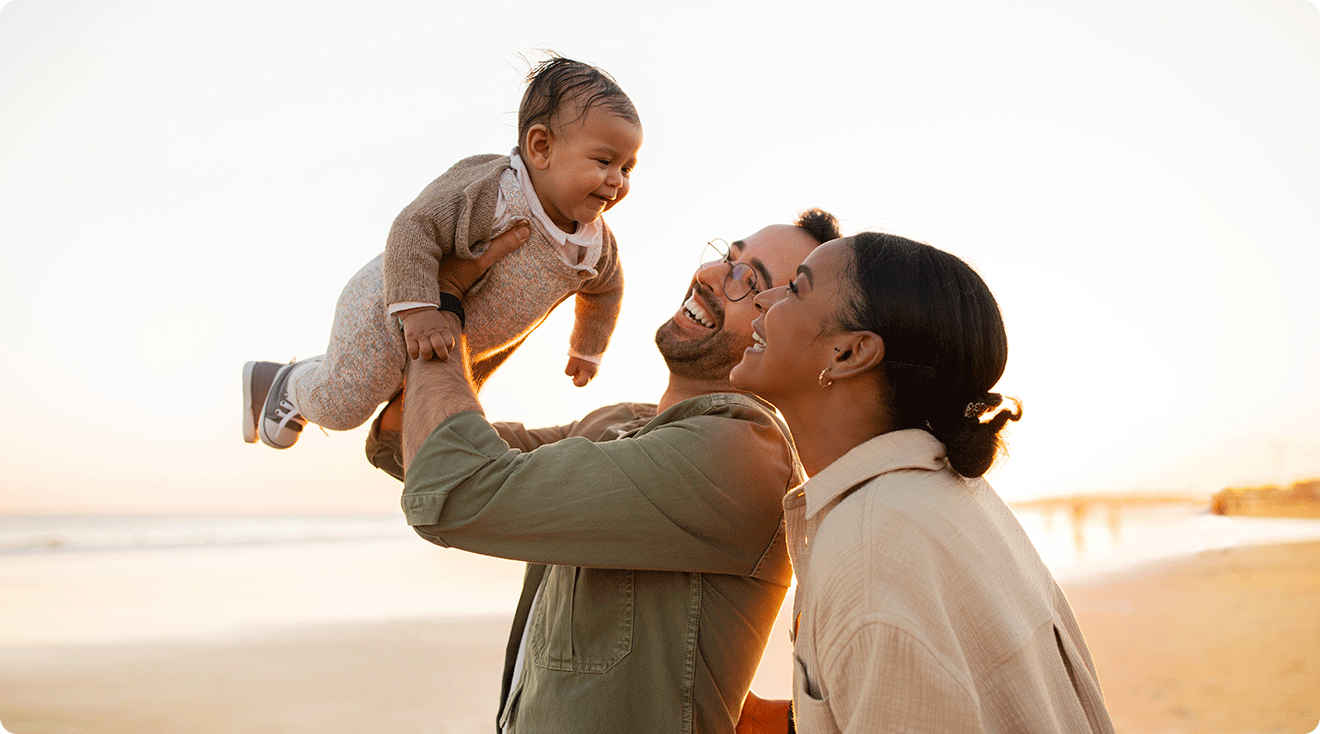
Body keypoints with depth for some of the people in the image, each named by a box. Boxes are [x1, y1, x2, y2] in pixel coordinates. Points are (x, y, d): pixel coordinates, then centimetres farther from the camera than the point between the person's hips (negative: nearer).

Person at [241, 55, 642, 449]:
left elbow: (604, 289, 9)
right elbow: (414, 230, -37)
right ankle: (288, 384, 27)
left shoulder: (596, 245, -12)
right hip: (394, 310, -8)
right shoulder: (488, 195, -36)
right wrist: (418, 311, -45)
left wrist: (587, 350, 21)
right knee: (342, 405, -7)